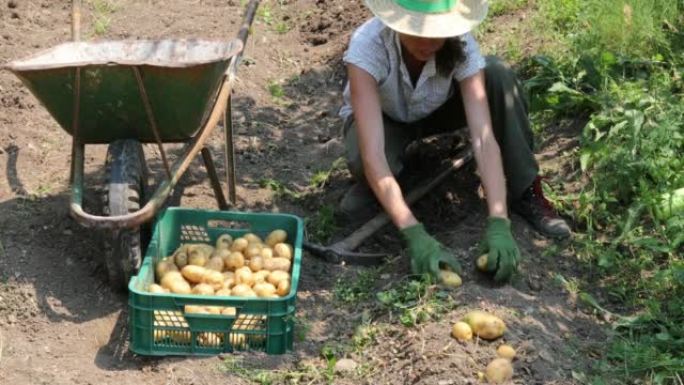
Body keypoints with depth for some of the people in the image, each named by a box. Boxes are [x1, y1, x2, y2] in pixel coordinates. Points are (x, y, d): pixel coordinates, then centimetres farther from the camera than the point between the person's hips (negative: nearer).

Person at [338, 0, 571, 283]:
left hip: (435, 110, 2)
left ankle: (525, 194, -14)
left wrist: (499, 223, -49)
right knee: (361, 160, -39)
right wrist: (414, 234, -53)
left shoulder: (461, 45, -31)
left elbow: (484, 137, -37)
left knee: (498, 76, -28)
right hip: (382, 118, -2)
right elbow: (372, 153, -46)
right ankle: (371, 188, -2)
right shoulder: (367, 45, -38)